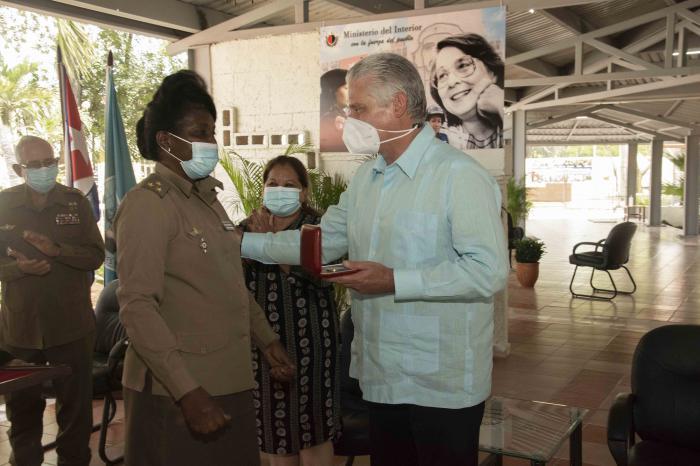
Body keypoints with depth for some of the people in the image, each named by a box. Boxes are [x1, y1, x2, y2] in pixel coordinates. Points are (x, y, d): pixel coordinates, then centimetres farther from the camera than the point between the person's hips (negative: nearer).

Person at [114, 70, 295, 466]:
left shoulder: (206, 197, 12)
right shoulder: (148, 204, -13)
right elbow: (138, 308, -20)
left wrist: (267, 339, 16)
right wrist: (188, 392, -24)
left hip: (229, 382, 7)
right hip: (177, 392, -7)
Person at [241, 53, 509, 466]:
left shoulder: (461, 176, -16)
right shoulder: (366, 176, 11)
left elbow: (489, 271, -23)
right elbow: (322, 242, 16)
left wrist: (395, 281, -24)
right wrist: (242, 243, 11)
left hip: (442, 385, -7)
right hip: (381, 378, 8)